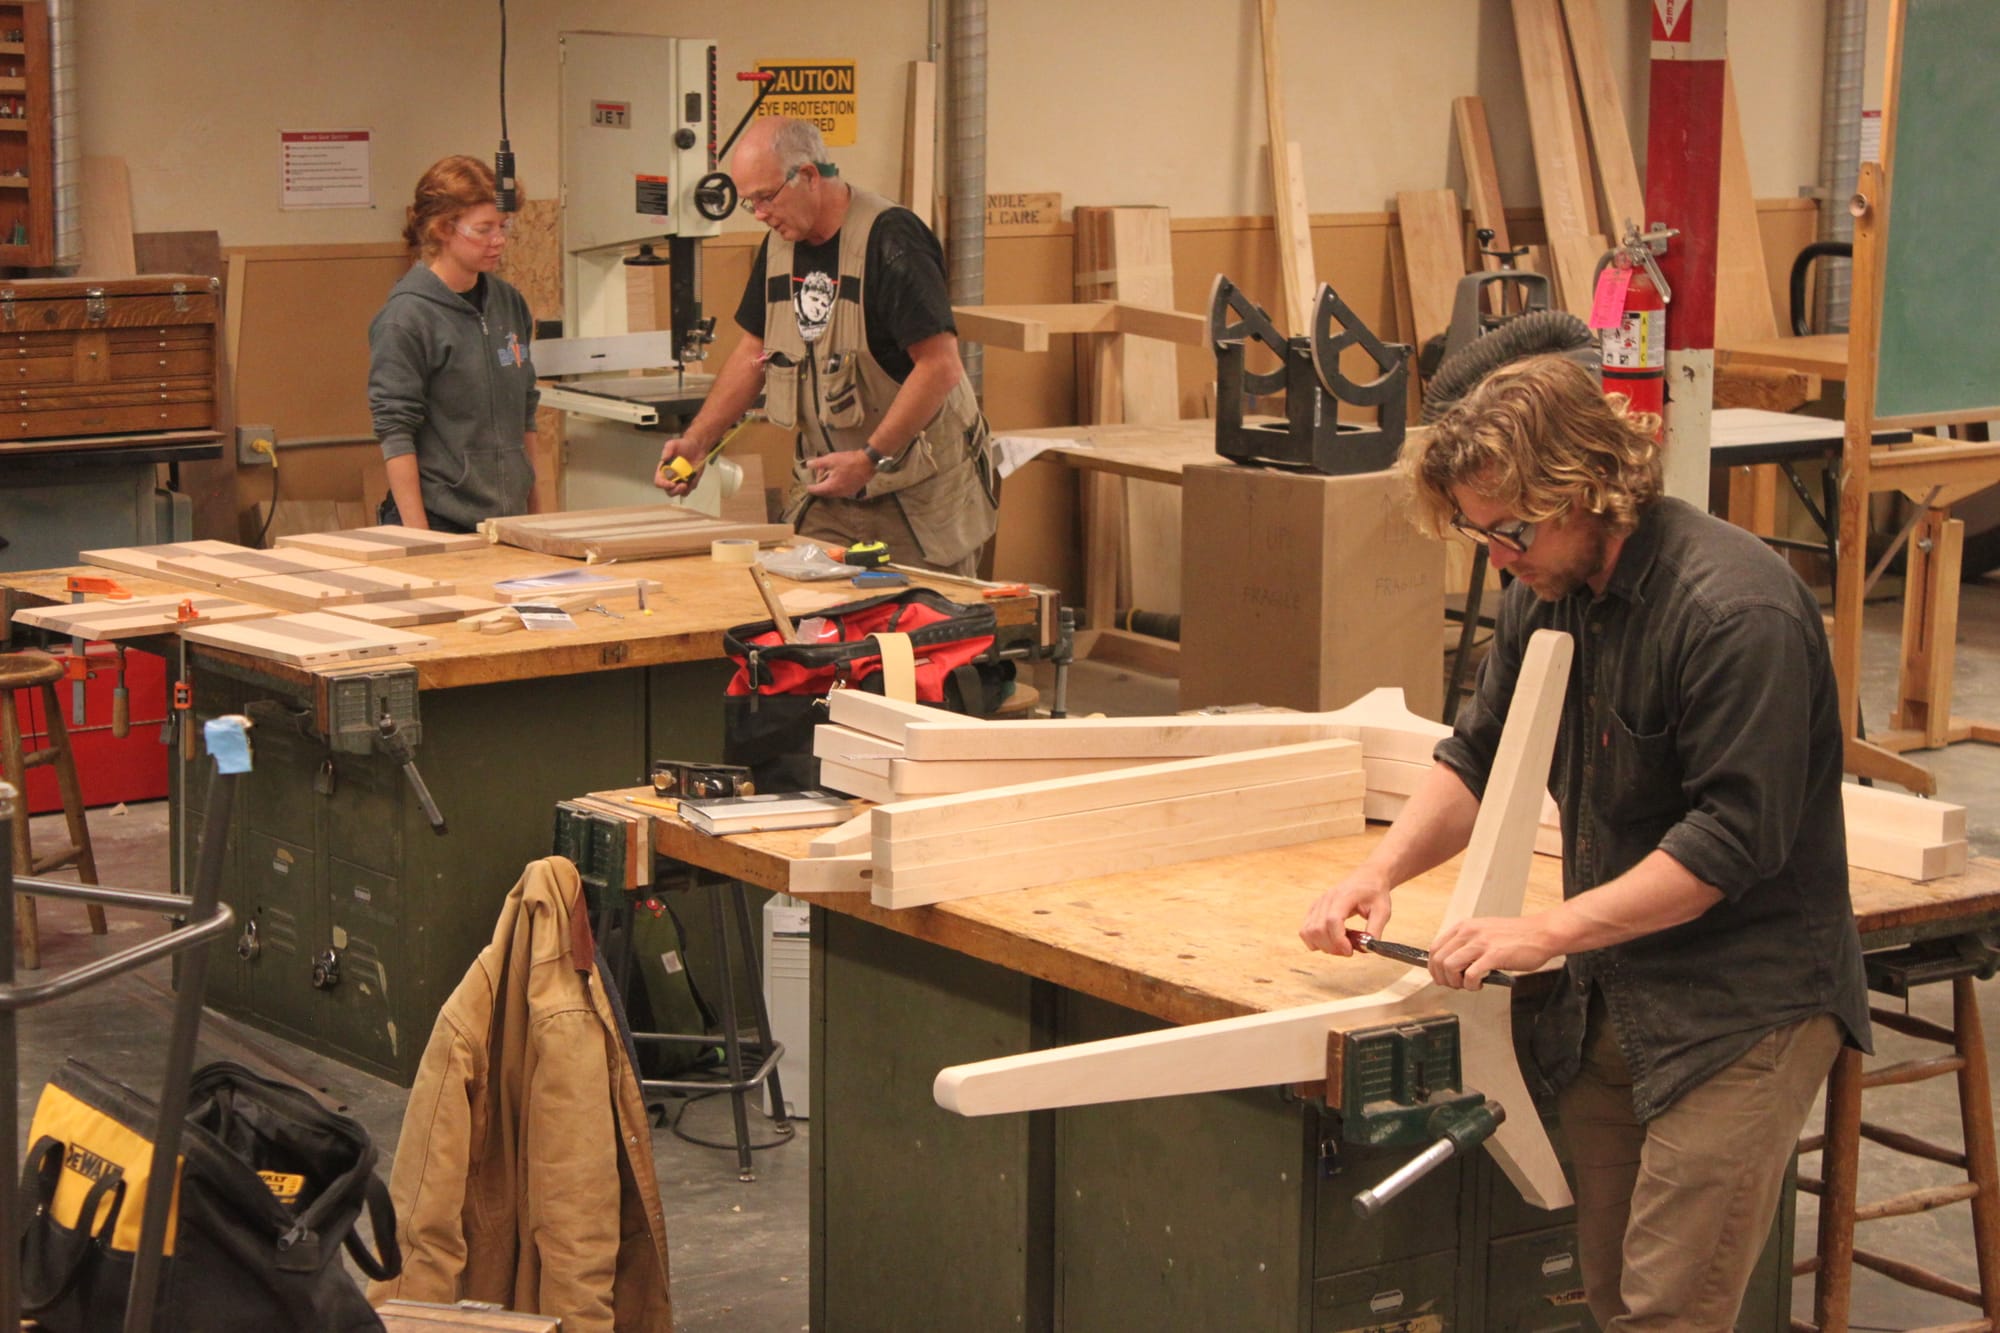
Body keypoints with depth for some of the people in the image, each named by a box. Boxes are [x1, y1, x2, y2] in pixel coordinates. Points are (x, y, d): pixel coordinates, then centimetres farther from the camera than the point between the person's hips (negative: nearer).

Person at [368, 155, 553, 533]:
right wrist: (418, 537, -16)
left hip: (508, 518, 6)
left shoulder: (509, 303, 10)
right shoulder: (405, 318, -10)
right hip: (440, 521, -6)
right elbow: (395, 434, -12)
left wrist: (543, 515, 14)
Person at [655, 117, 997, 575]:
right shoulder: (780, 245, 8)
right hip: (827, 488, 7)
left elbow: (941, 367, -22)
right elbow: (754, 351, 19)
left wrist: (871, 458, -24)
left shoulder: (890, 239, -16)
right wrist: (696, 440, 8)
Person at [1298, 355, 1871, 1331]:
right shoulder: (1549, 592, 7)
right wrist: (1383, 870, -2)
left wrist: (1549, 931, -24)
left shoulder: (1736, 611, -22)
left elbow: (1734, 837, -24)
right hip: (1609, 995, 8)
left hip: (1744, 1004, -8)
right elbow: (1478, 758, 16)